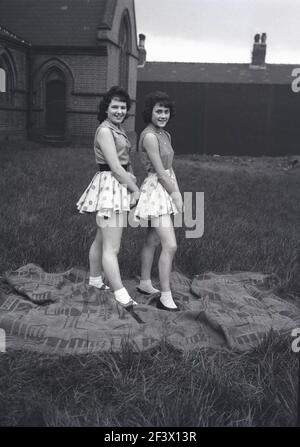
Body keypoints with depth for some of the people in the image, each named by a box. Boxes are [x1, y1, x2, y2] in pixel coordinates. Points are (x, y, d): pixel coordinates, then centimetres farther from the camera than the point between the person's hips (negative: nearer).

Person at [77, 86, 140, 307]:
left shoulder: (119, 129, 17)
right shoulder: (105, 131, -13)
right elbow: (115, 167, -18)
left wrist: (133, 182, 7)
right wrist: (135, 189, -11)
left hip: (121, 185, 10)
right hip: (110, 186, -10)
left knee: (101, 240, 21)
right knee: (112, 247, -7)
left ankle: (95, 278, 36)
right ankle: (121, 295, -4)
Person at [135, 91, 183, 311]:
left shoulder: (165, 135, 12)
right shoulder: (149, 136, -16)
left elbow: (170, 168, 12)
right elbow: (159, 171, -17)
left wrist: (178, 193, 4)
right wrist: (175, 194, -11)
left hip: (166, 189, 9)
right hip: (156, 190, -9)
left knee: (152, 241, 18)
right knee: (170, 246, -12)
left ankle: (145, 283, 32)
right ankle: (166, 297, -4)